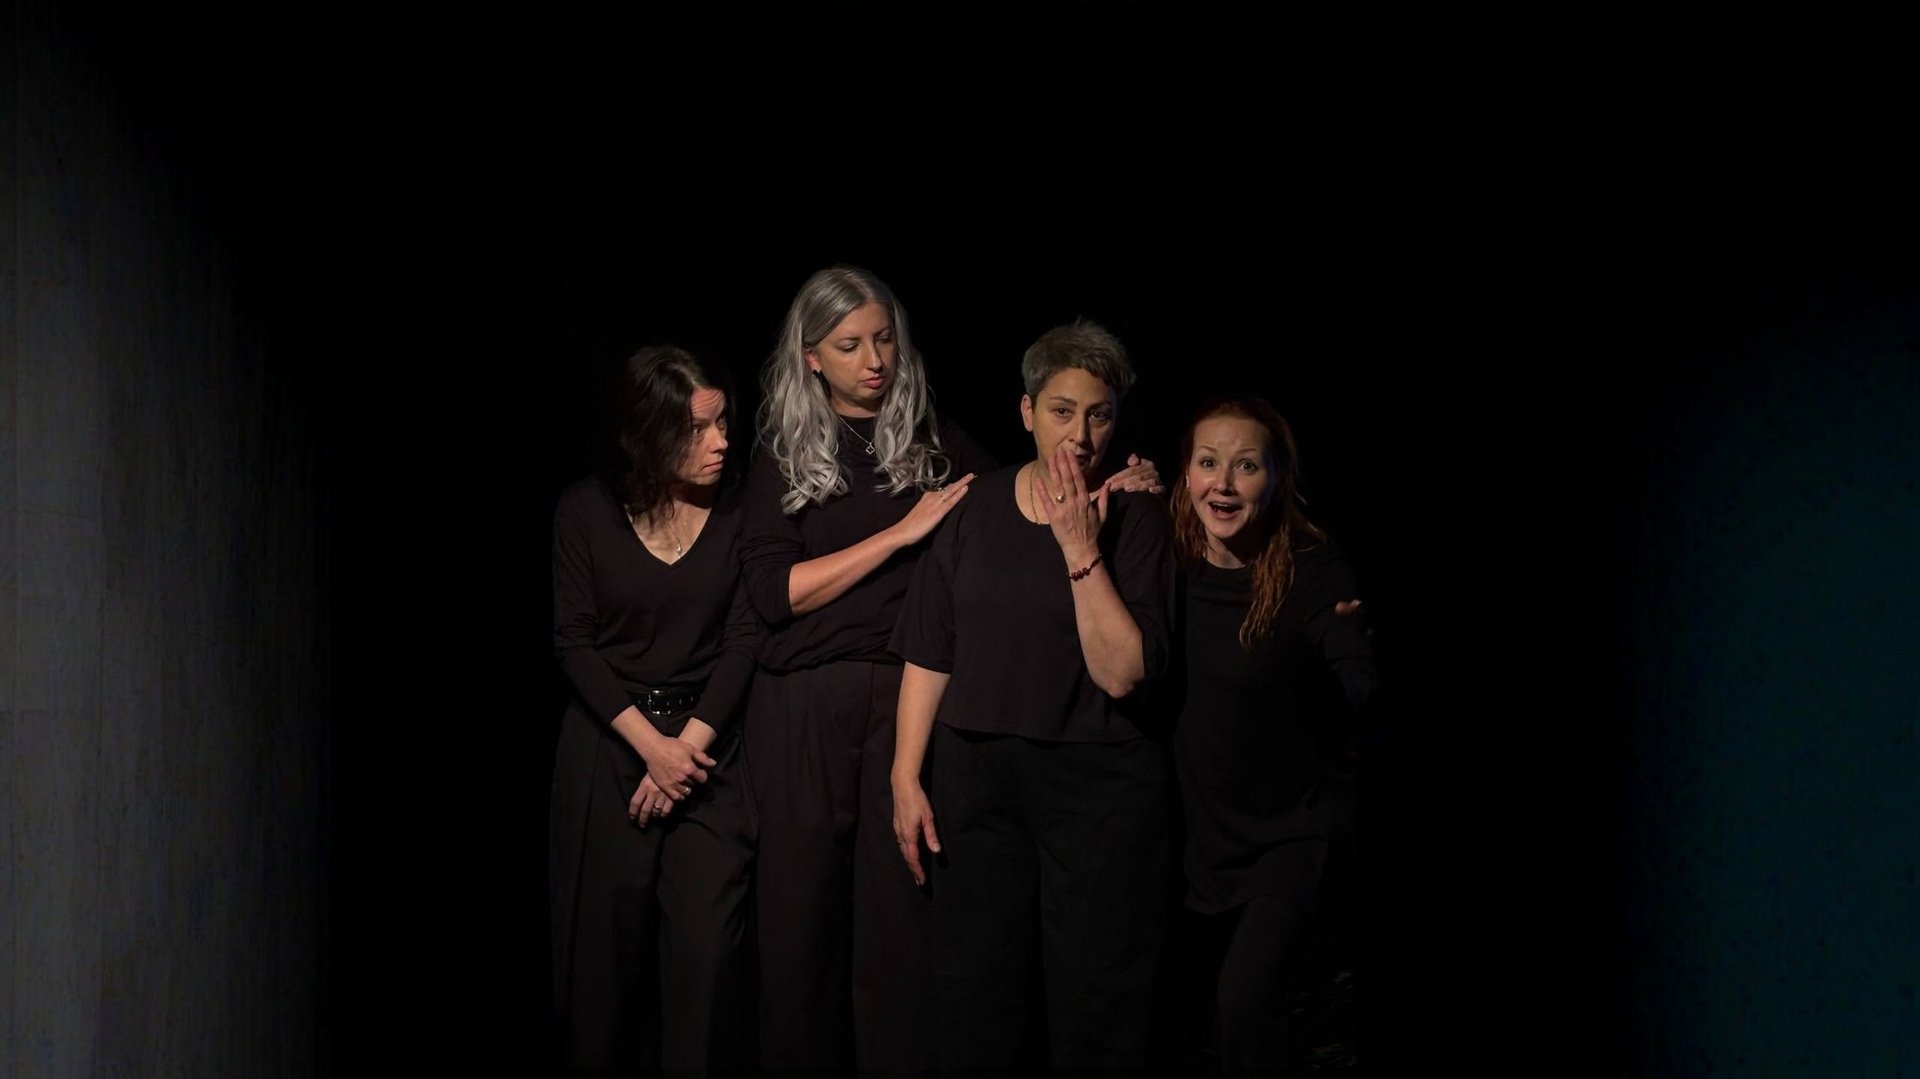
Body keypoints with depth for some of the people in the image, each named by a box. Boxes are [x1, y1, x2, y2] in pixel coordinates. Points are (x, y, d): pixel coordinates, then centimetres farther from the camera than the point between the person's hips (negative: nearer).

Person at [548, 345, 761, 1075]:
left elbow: (744, 639, -3)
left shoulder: (739, 513, -2)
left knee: (708, 941, -4)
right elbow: (574, 641, -5)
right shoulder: (587, 510, -3)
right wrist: (650, 746, -13)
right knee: (608, 939, 5)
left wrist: (687, 745, -12)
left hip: (707, 747, 0)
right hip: (605, 748, 0)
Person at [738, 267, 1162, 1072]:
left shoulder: (936, 443, 9)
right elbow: (771, 591, -4)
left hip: (910, 698, 0)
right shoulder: (783, 455, 7)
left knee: (902, 911, -2)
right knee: (803, 908, 5)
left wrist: (1105, 491, -15)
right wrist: (904, 531, -8)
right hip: (805, 709, 0)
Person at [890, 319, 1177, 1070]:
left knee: (1095, 1005, 4)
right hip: (978, 775, 3)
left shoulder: (1136, 520, -4)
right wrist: (906, 777, 0)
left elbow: (1122, 673, -13)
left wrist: (1081, 550, -17)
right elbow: (929, 653, 5)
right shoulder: (978, 508, 4)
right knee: (970, 998, 9)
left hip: (1099, 782, -2)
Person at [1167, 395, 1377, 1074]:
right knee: (1210, 1008, 19)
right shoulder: (1169, 567, -6)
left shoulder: (1315, 571, -17)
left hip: (1293, 828, -5)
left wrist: (1357, 648, -45)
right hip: (1202, 828, 5)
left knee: (1244, 1005, -21)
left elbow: (1355, 706, -22)